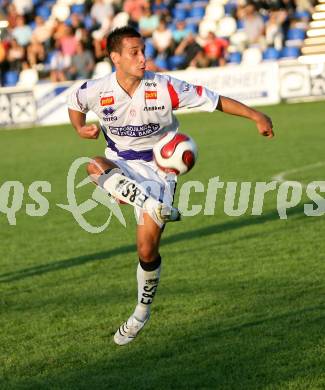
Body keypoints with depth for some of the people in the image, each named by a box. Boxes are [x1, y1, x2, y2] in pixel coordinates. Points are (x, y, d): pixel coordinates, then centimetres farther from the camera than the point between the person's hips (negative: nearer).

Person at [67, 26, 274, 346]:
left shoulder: (164, 88, -16)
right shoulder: (96, 91, -11)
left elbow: (214, 100, -10)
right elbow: (74, 103, 13)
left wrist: (256, 116, -12)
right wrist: (81, 129, -7)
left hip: (156, 167, -1)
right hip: (120, 166, 1)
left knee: (147, 248, -7)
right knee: (95, 166, -36)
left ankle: (142, 311, 18)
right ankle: (153, 207, -46)